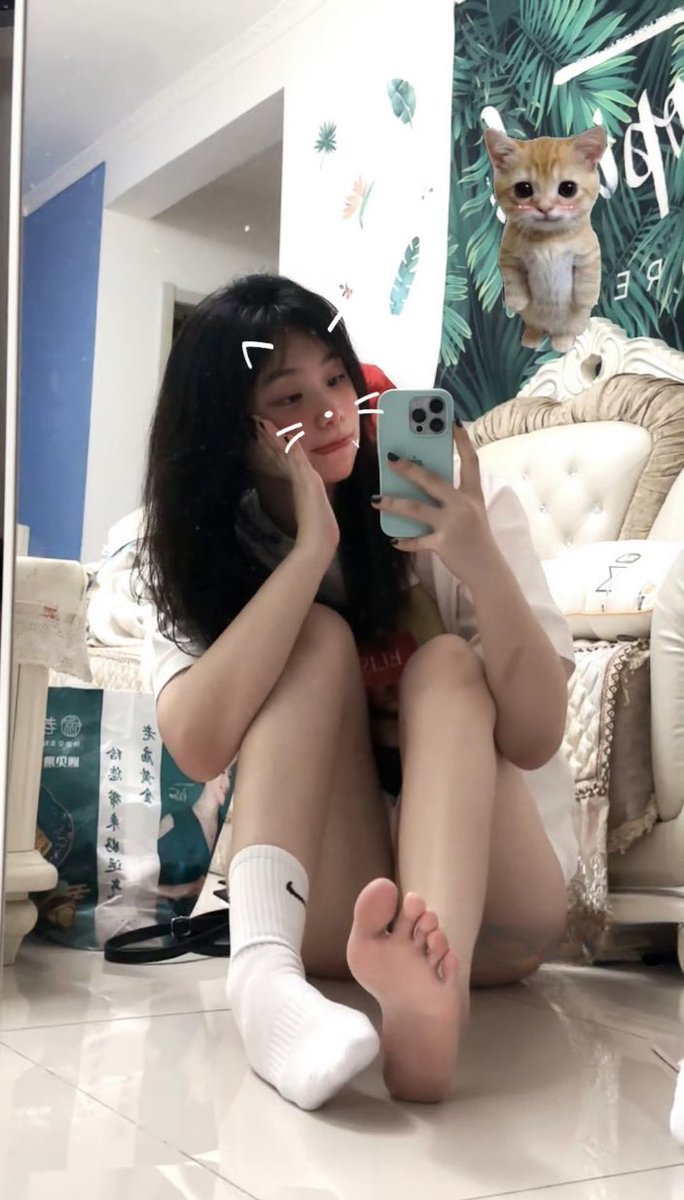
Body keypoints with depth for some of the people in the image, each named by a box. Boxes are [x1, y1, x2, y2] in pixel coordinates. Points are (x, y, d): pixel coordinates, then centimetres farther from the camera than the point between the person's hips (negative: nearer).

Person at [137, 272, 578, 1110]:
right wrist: (312, 548, -25)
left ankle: (434, 991, -52)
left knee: (447, 664, -26)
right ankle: (263, 970, -42)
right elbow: (198, 747, -22)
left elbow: (536, 739, -15)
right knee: (319, 638, -20)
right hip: (325, 909, 1)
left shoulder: (462, 504, -6)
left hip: (492, 904, 0)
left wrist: (481, 560, -31)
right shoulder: (198, 553, -2)